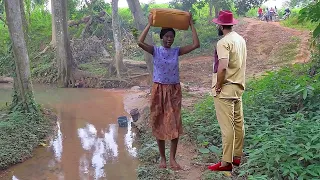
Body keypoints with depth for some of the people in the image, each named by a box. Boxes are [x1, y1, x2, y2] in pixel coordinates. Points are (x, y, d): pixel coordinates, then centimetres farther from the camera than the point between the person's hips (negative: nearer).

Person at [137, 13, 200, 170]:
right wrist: (149, 24, -16)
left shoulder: (177, 51, 3)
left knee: (174, 124, -1)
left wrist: (191, 25, -4)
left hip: (174, 91, 2)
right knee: (159, 124, 6)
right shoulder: (155, 51, -3)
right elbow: (140, 42, -20)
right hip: (159, 90, -1)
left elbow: (196, 45, -7)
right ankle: (162, 158, 19)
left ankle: (172, 158, 9)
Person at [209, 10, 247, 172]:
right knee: (238, 123, 13)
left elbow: (222, 67, -28)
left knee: (226, 126, -4)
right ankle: (237, 156, 25)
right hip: (238, 87, 9)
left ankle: (226, 162, 4)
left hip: (225, 89, -9)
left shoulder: (223, 42, -17)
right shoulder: (241, 39, 12)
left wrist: (218, 85, -15)